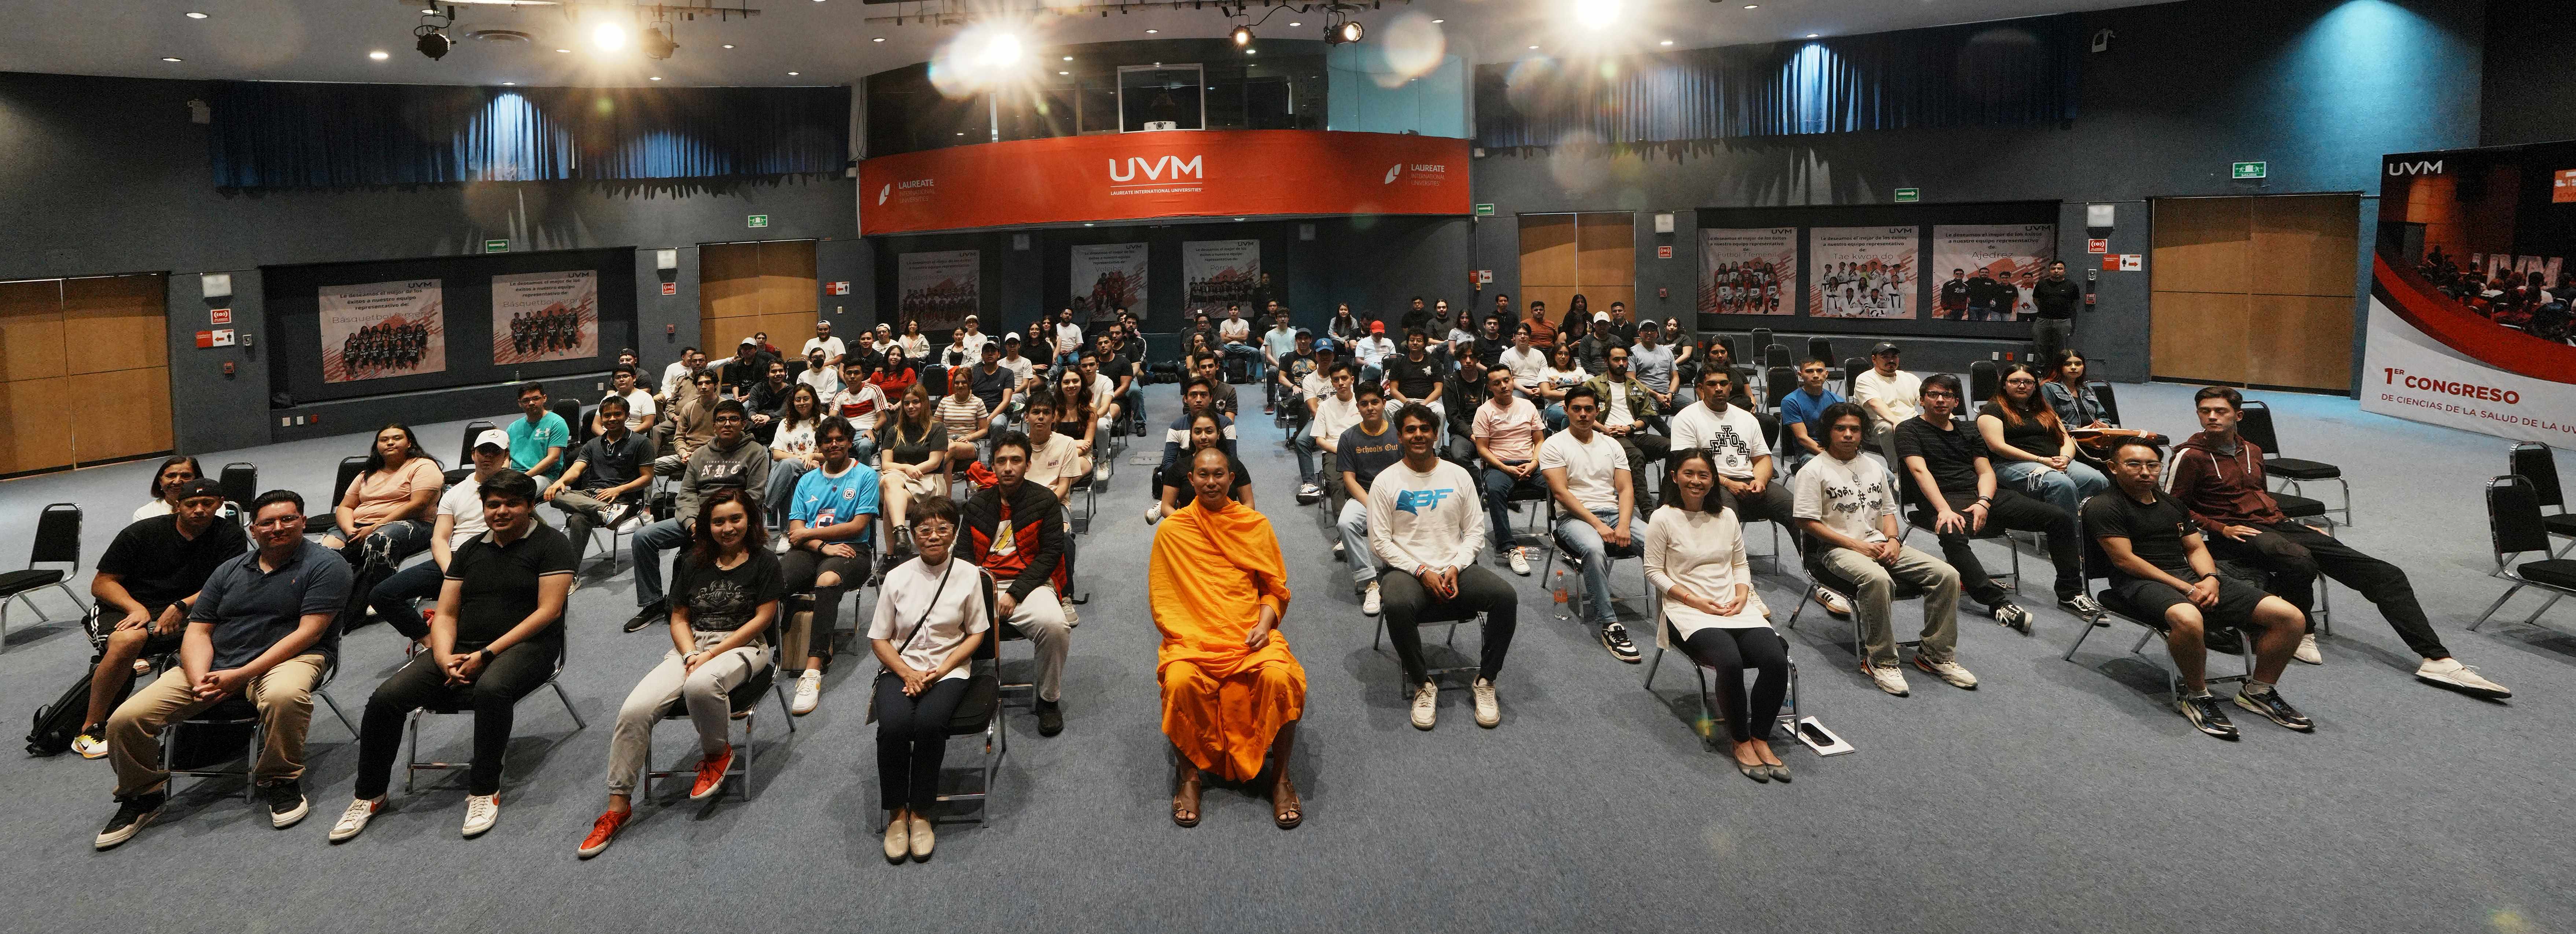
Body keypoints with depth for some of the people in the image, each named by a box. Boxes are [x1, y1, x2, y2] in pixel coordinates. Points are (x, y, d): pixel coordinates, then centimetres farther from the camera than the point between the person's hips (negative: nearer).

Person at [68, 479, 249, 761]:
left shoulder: (229, 535, 4)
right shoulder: (141, 533, 2)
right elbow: (101, 583, 3)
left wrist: (181, 606, -19)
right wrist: (136, 608, -15)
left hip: (187, 613, 1)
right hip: (129, 608, -1)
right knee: (128, 639, -36)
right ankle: (91, 728, -22)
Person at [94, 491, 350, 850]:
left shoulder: (325, 565, -2)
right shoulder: (230, 570, 16)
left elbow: (309, 632, -11)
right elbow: (198, 631, 11)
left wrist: (241, 675, -17)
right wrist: (199, 680, -10)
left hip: (288, 658, -5)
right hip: (213, 663, 5)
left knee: (285, 695, -41)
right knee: (125, 719, -11)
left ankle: (280, 782, -15)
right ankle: (143, 796, 16)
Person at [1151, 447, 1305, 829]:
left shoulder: (1257, 525, 10)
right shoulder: (1171, 531, 7)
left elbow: (1275, 587, 12)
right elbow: (1161, 598, 9)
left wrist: (1264, 624, -6)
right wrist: (1183, 636, -6)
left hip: (1251, 634, 1)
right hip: (1191, 637, 0)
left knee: (1280, 677, -31)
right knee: (1180, 682, -34)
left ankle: (1281, 777, -10)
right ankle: (1188, 776, -8)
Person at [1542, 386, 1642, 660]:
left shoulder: (1611, 444, 16)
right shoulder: (1554, 446, 1)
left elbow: (1626, 489, 9)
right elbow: (1561, 493, -9)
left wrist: (1623, 526, -11)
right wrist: (1597, 525, -17)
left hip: (1614, 514, 5)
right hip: (1575, 517, -5)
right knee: (1594, 548, -39)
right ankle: (1610, 626, -34)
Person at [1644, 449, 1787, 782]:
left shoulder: (1727, 516, 14)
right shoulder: (1663, 519, -1)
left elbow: (1740, 564, 19)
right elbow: (1654, 572, -2)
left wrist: (1742, 595, -2)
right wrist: (1695, 600, -11)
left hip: (1735, 608, 5)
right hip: (1689, 612, -5)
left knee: (1776, 660, -23)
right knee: (1730, 661, -33)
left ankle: (1761, 739, -5)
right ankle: (1741, 742, -12)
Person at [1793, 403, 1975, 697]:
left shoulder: (1874, 467, 20)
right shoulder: (1814, 471, -2)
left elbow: (1888, 510, 23)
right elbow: (1807, 521, -9)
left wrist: (1892, 540, 0)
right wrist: (1857, 545, -14)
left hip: (1880, 544, 7)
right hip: (1839, 549, -7)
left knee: (1947, 575, -12)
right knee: (1878, 579, -39)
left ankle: (1936, 654, -2)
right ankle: (1880, 661, -25)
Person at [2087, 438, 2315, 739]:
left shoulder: (2173, 505, 25)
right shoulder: (2103, 507, -1)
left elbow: (2196, 548, 21)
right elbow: (2124, 559, -9)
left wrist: (2210, 578, -4)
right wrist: (2186, 589, -14)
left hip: (2192, 577, 7)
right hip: (2141, 582, -7)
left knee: (2292, 618, -8)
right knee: (2188, 619, -43)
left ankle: (2258, 691, 9)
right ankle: (2196, 696, -19)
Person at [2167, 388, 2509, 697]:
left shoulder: (2251, 451, 18)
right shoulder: (2190, 457, -6)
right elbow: (2174, 509, -7)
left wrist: (2289, 524, 16)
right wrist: (2221, 528, -15)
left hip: (2277, 525, 8)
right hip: (2237, 535, -8)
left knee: (2383, 574, -3)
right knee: (2299, 561, -41)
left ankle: (2436, 659, -7)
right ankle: (2301, 633, -14)